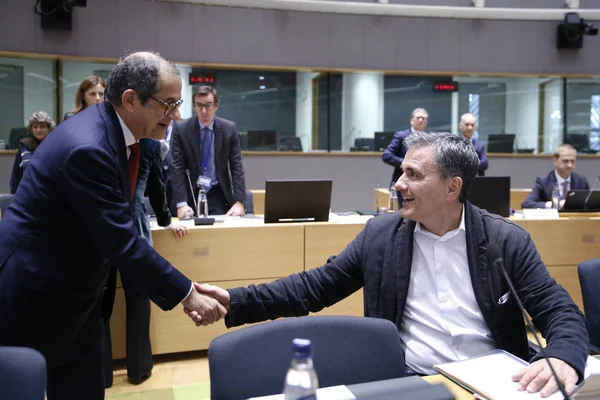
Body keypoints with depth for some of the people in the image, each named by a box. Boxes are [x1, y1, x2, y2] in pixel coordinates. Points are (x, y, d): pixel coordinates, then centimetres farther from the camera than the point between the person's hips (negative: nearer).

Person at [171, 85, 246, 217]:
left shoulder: (229, 128, -2)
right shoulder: (181, 128, -5)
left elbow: (236, 166, -3)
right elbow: (177, 167, -8)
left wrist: (239, 202, -14)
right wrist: (181, 204, -19)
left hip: (219, 195, 1)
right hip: (191, 194, -1)